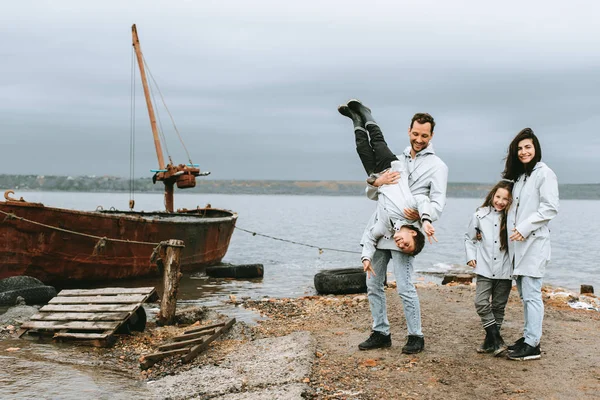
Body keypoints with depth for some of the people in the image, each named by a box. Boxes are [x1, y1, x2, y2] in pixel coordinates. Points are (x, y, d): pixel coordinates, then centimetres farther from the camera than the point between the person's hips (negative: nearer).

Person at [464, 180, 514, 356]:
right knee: (481, 303, -13)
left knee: (499, 307, 8)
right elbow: (469, 238, 12)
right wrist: (470, 256, 3)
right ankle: (497, 341, -8)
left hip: (504, 271, 0)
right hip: (485, 269, 0)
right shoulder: (480, 215, 0)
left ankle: (490, 341, 20)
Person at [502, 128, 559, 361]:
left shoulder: (544, 173, -6)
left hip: (534, 243, -8)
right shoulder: (518, 176, 19)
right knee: (524, 294, 12)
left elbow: (550, 208, -14)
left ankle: (532, 345, -8)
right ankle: (528, 337, 20)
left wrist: (525, 228, -19)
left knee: (531, 294, -9)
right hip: (518, 245, 8)